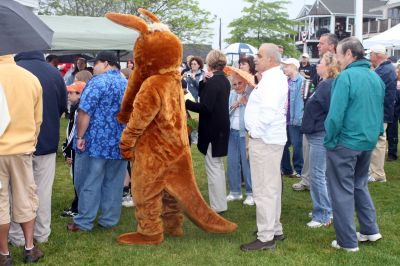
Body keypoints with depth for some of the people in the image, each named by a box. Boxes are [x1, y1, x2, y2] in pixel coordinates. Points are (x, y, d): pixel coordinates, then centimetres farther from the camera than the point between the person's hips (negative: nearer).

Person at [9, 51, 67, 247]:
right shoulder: (54, 72, -4)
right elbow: (63, 106, 6)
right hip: (48, 140, 3)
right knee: (43, 190, 12)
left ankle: (18, 236, 14)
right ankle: (42, 234, 20)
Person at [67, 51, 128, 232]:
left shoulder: (98, 82, -11)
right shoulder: (128, 85, 11)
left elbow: (85, 111, -17)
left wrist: (80, 137, -12)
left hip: (95, 141, -6)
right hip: (120, 143, 6)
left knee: (88, 183, 2)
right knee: (114, 183, 11)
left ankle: (84, 222, 8)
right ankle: (110, 219, 18)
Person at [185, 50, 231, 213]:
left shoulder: (213, 82, -18)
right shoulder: (224, 81, 10)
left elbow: (205, 107, -24)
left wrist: (184, 102, -19)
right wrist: (204, 82, 1)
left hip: (212, 130, -10)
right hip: (221, 128, 10)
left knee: (213, 167, -2)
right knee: (218, 166, 18)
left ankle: (217, 206, 4)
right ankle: (221, 203, 26)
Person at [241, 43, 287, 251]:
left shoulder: (273, 80, -17)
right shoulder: (273, 77, 16)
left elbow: (268, 113, -26)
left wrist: (254, 131, -16)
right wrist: (255, 131, 15)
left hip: (264, 140, -11)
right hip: (269, 138, 11)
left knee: (264, 189, -5)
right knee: (271, 187, 17)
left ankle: (266, 238, 1)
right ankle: (275, 229, 28)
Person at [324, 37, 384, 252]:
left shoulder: (346, 77, -17)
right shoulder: (376, 78, 6)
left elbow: (335, 115, -21)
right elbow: (380, 112, 14)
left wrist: (329, 140, -9)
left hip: (345, 143, -7)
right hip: (368, 143, 7)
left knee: (343, 191, 4)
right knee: (360, 185, 23)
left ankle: (348, 241, 11)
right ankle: (370, 230, 28)